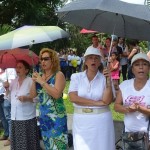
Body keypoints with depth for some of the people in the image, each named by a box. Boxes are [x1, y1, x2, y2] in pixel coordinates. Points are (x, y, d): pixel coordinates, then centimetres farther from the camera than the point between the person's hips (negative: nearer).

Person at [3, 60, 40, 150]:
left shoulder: (31, 81, -8)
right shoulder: (13, 82, 11)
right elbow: (9, 97, 17)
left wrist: (26, 98, -28)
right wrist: (7, 88, 2)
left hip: (27, 118, -5)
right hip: (15, 117, 6)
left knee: (28, 142, -1)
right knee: (16, 141, 10)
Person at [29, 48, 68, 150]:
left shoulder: (58, 75, -8)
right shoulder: (40, 76, 10)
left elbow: (57, 94, -22)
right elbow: (32, 95, 10)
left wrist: (42, 82, -18)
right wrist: (34, 81, -5)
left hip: (56, 117, -6)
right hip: (43, 116, 7)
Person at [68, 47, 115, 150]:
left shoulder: (104, 78, 0)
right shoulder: (76, 77, 1)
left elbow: (107, 101, -11)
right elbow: (73, 98, -12)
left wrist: (108, 81, -20)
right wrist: (97, 103, -12)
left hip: (101, 121, 0)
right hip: (81, 121, 0)